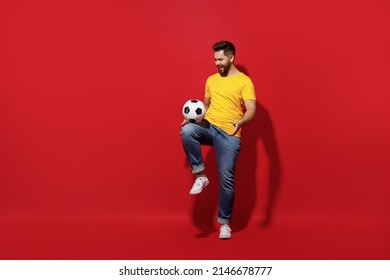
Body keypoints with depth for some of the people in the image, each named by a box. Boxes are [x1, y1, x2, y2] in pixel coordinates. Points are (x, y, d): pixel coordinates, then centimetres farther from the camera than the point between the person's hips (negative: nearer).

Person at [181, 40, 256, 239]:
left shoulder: (244, 81, -2)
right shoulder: (211, 79, 16)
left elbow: (251, 110, -11)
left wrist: (241, 121, -33)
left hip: (229, 134, -4)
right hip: (208, 126, 4)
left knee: (226, 179, -6)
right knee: (187, 130, -31)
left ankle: (225, 222, 10)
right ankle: (200, 176, -18)